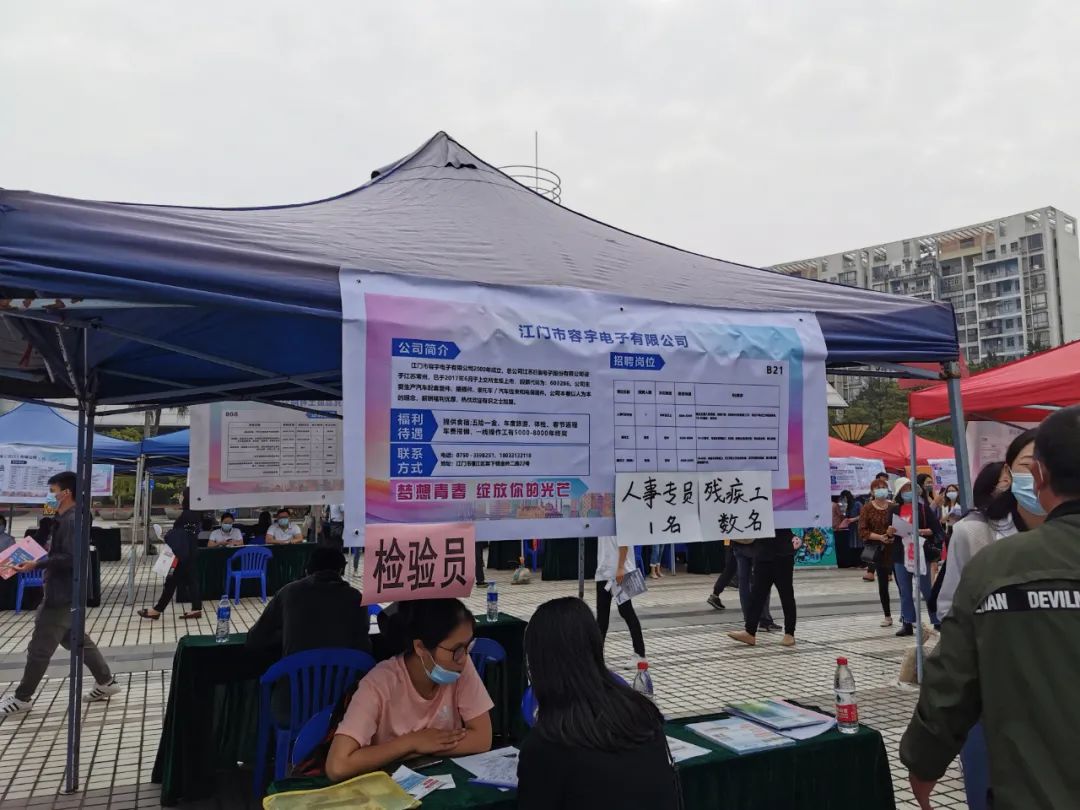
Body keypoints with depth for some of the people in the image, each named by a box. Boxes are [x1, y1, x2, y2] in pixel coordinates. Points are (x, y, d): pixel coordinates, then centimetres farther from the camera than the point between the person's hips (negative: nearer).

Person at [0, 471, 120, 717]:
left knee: (39, 647, 1)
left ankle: (22, 698, 13)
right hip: (63, 592, 11)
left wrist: (36, 564, -24)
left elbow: (70, 559, -27)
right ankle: (106, 682, 23)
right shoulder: (64, 520, 13)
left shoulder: (71, 521, -19)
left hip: (63, 594, -11)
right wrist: (37, 561, 8)